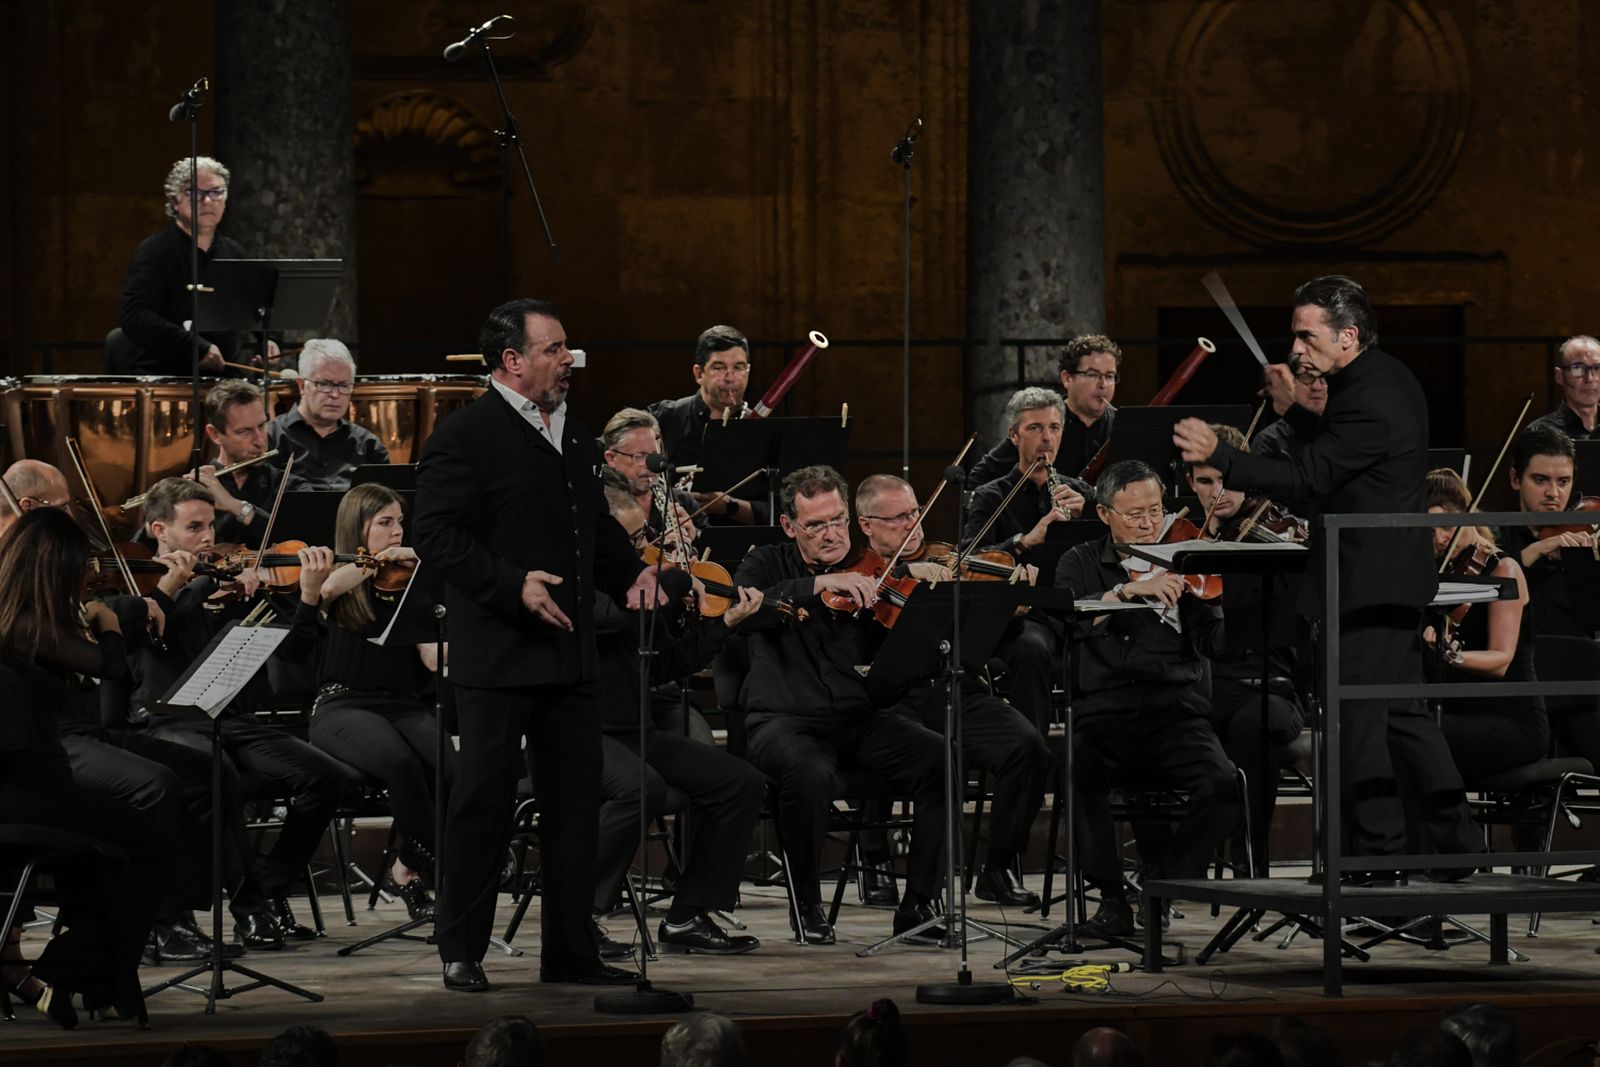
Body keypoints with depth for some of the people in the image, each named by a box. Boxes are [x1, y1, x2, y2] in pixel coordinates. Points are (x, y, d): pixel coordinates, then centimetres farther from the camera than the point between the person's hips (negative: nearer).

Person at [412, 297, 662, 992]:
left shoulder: (574, 435, 16)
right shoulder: (465, 436, -9)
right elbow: (438, 536, -15)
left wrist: (630, 573, 7)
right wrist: (513, 585, -22)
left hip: (570, 655, 7)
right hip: (497, 655, -7)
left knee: (577, 804, 8)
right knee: (483, 803, -1)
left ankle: (570, 952, 15)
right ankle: (461, 951, 7)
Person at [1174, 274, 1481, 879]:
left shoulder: (1367, 400, -22)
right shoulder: (1388, 380, 11)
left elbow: (1305, 479, -23)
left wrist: (1217, 455, -25)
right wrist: (1294, 411, 15)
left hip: (1369, 585, -11)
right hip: (1396, 579, 11)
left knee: (1357, 719, -5)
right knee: (1401, 714, 16)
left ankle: (1374, 864, 0)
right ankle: (1460, 847, 20)